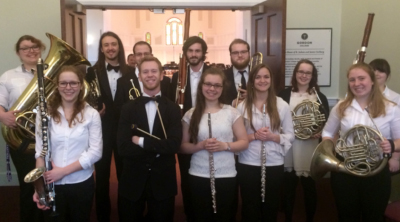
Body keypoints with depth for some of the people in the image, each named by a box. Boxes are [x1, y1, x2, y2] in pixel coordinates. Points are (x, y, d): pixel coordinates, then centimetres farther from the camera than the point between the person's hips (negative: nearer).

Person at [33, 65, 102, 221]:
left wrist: (63, 171, -16)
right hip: (52, 184, 1)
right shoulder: (45, 113, -1)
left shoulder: (91, 114, -5)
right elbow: (40, 152, -1)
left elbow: (96, 152, -10)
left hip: (82, 183, -1)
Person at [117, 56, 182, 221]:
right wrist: (158, 148, -15)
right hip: (132, 182, 0)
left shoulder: (172, 108, -1)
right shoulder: (128, 108, -1)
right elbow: (123, 147, -13)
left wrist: (142, 141, -16)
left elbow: (174, 145, -16)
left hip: (163, 183, 0)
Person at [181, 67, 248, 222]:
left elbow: (244, 142, 0)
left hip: (226, 176, 0)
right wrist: (200, 145, -17)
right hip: (198, 176, 0)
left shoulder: (232, 112, -1)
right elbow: (183, 146, 1)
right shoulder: (191, 114, 0)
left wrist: (225, 145, -17)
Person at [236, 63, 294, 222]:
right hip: (248, 165, -1)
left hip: (274, 165, 1)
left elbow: (290, 136, 1)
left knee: (271, 208, 14)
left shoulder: (282, 105, 0)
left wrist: (272, 137, -16)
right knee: (250, 209, 10)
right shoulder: (242, 106, -2)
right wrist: (254, 136, -19)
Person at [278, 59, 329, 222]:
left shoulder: (320, 97, 4)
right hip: (288, 148, 0)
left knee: (309, 187, 10)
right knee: (288, 187, 11)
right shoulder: (285, 94, 3)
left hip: (310, 149, 0)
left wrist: (320, 133, -16)